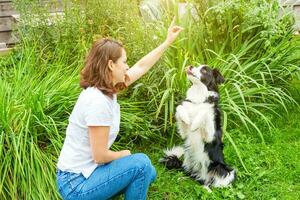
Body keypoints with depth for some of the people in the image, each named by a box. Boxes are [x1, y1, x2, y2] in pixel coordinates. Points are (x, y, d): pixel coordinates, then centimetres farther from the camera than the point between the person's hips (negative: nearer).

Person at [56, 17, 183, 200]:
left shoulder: (106, 88, 1)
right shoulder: (98, 101, -27)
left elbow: (141, 67, 13)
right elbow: (100, 156, -24)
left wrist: (168, 41, 17)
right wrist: (124, 154, -4)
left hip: (84, 171, 9)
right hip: (76, 183, -9)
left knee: (148, 174, 13)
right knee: (141, 164, -13)